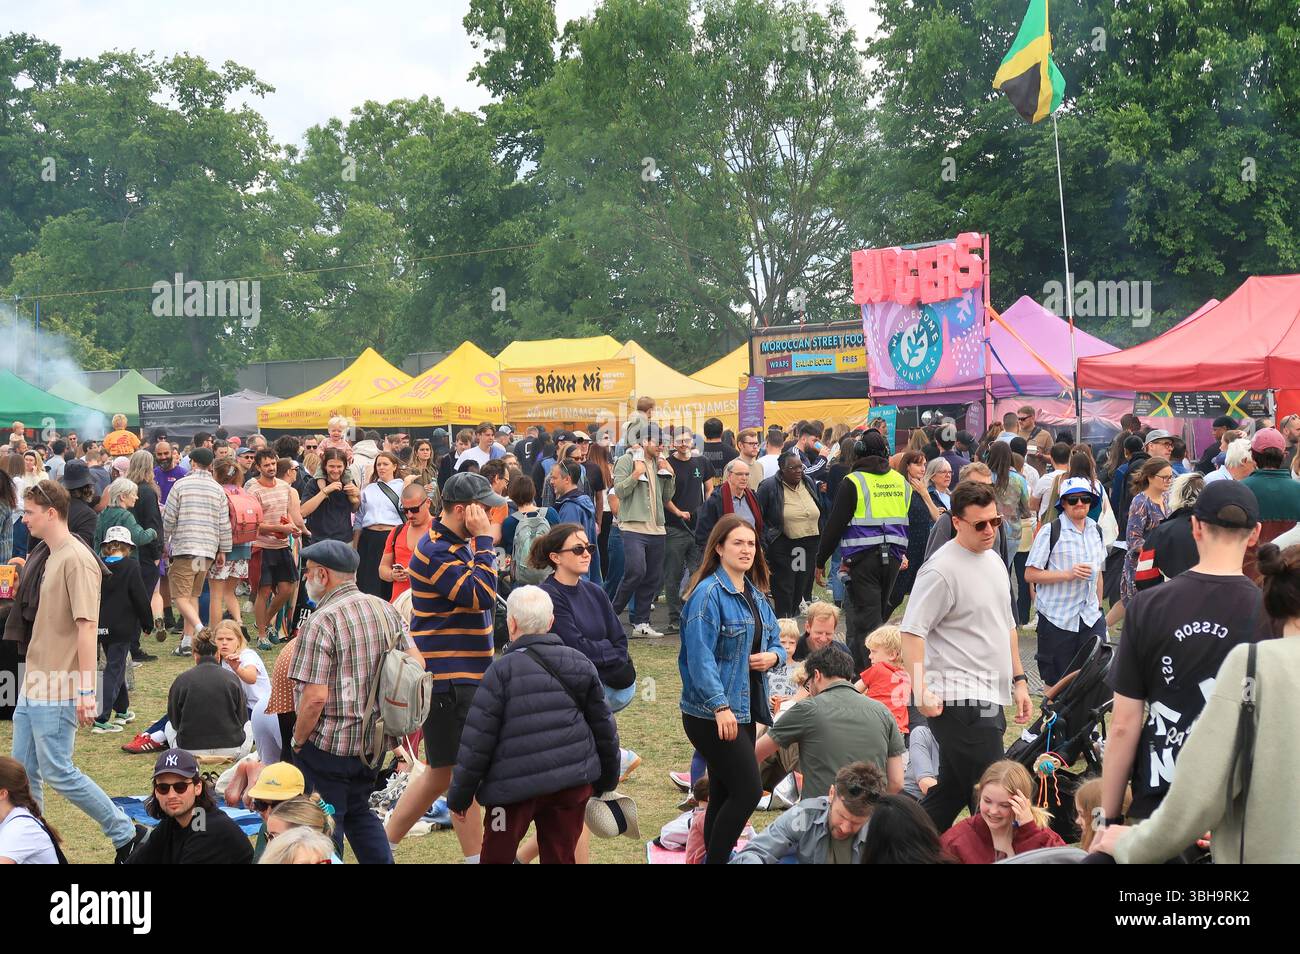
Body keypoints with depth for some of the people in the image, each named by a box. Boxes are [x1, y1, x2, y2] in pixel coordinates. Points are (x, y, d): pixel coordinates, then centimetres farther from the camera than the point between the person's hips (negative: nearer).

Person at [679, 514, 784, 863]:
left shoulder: (755, 595, 13)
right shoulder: (708, 594, -13)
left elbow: (775, 639, 22)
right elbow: (700, 656, -20)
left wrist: (773, 655, -2)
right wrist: (720, 706, -27)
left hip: (745, 709, 8)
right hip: (711, 713, -8)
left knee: (724, 795, 12)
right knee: (748, 791, -11)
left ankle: (714, 857, 19)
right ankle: (716, 858, -1)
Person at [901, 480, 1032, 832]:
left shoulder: (994, 561, 14)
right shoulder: (941, 570, -14)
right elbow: (912, 632, -18)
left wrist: (1019, 679, 20)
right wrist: (921, 691, -24)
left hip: (991, 699, 9)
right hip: (960, 701, -9)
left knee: (951, 791, 15)